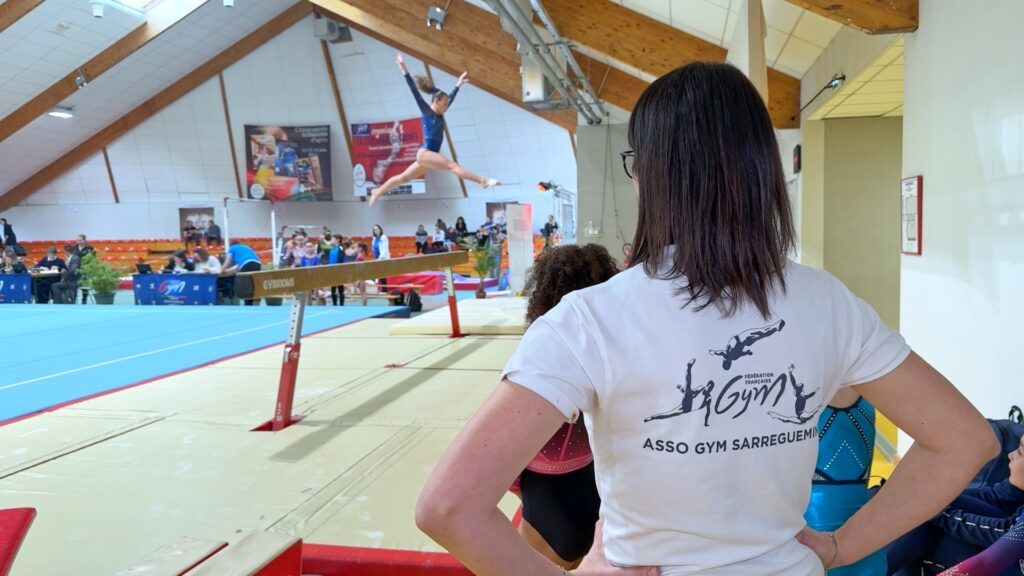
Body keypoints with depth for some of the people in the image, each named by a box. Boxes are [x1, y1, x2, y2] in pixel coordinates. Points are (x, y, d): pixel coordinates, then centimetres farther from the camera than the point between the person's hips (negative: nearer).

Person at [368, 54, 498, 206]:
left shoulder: (440, 115, 16)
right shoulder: (427, 112, -4)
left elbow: (451, 97, 26)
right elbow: (415, 92, -9)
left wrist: (458, 84, 32)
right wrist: (404, 71, -13)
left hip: (429, 155, 9)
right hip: (425, 152, -9)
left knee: (404, 177, 15)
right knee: (452, 166, -21)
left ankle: (378, 191, 25)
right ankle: (483, 181, -34)